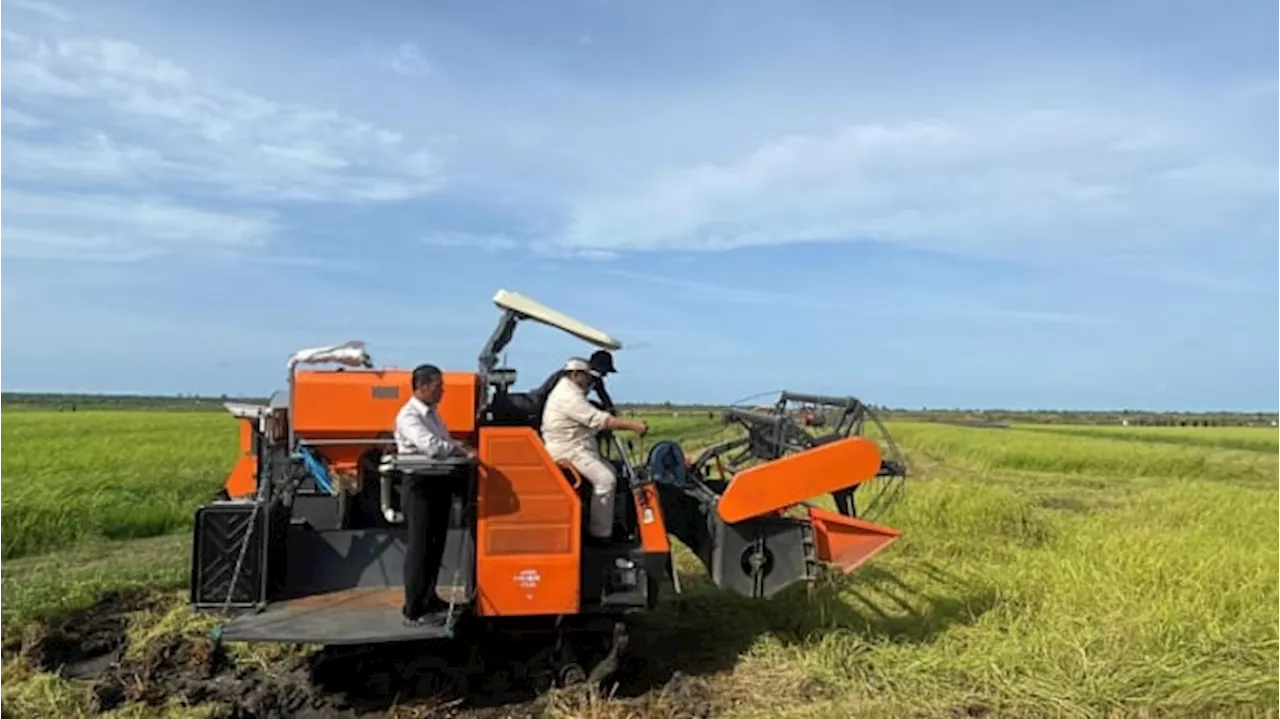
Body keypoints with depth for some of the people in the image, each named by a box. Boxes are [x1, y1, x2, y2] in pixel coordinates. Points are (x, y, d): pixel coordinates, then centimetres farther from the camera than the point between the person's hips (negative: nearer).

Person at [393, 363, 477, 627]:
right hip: (420, 485, -9)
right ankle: (413, 611, 5)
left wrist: (459, 447, 1)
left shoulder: (432, 413, 14)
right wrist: (463, 451, -22)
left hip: (439, 483, 9)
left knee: (435, 545, 17)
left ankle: (429, 598, 32)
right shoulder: (408, 416, -16)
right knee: (420, 547, -3)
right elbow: (431, 447, -29)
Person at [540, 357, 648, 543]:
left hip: (577, 447, 11)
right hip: (568, 450, -11)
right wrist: (633, 426, -23)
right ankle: (600, 534, -15)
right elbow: (601, 420, -24)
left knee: (611, 471, 10)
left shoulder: (570, 392, 19)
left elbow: (593, 419, 19)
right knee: (605, 479, -21)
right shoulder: (569, 397, -18)